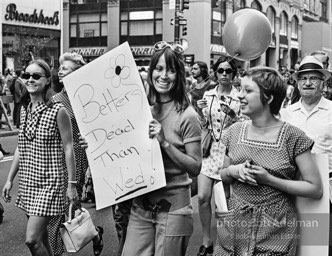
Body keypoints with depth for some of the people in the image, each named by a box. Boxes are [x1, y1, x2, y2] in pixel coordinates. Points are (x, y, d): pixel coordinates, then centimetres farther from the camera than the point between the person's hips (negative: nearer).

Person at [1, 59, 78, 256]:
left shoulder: (58, 111, -12)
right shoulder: (25, 110, 7)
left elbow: (68, 149, -10)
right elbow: (20, 148, 14)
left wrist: (72, 184, -10)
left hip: (50, 182, -6)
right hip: (27, 182, 6)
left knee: (32, 240, -11)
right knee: (41, 236, 13)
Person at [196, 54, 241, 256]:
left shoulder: (240, 97, -5)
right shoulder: (208, 94, 6)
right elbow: (204, 124, 11)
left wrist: (232, 114, -20)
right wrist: (199, 111, -8)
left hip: (228, 152, -3)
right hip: (208, 150, 3)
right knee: (203, 197, -1)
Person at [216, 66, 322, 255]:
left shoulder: (293, 137, -11)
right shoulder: (234, 132, 2)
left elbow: (315, 189, -11)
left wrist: (268, 179, -17)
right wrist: (232, 171, -8)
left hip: (276, 232, -4)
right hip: (234, 225, 4)